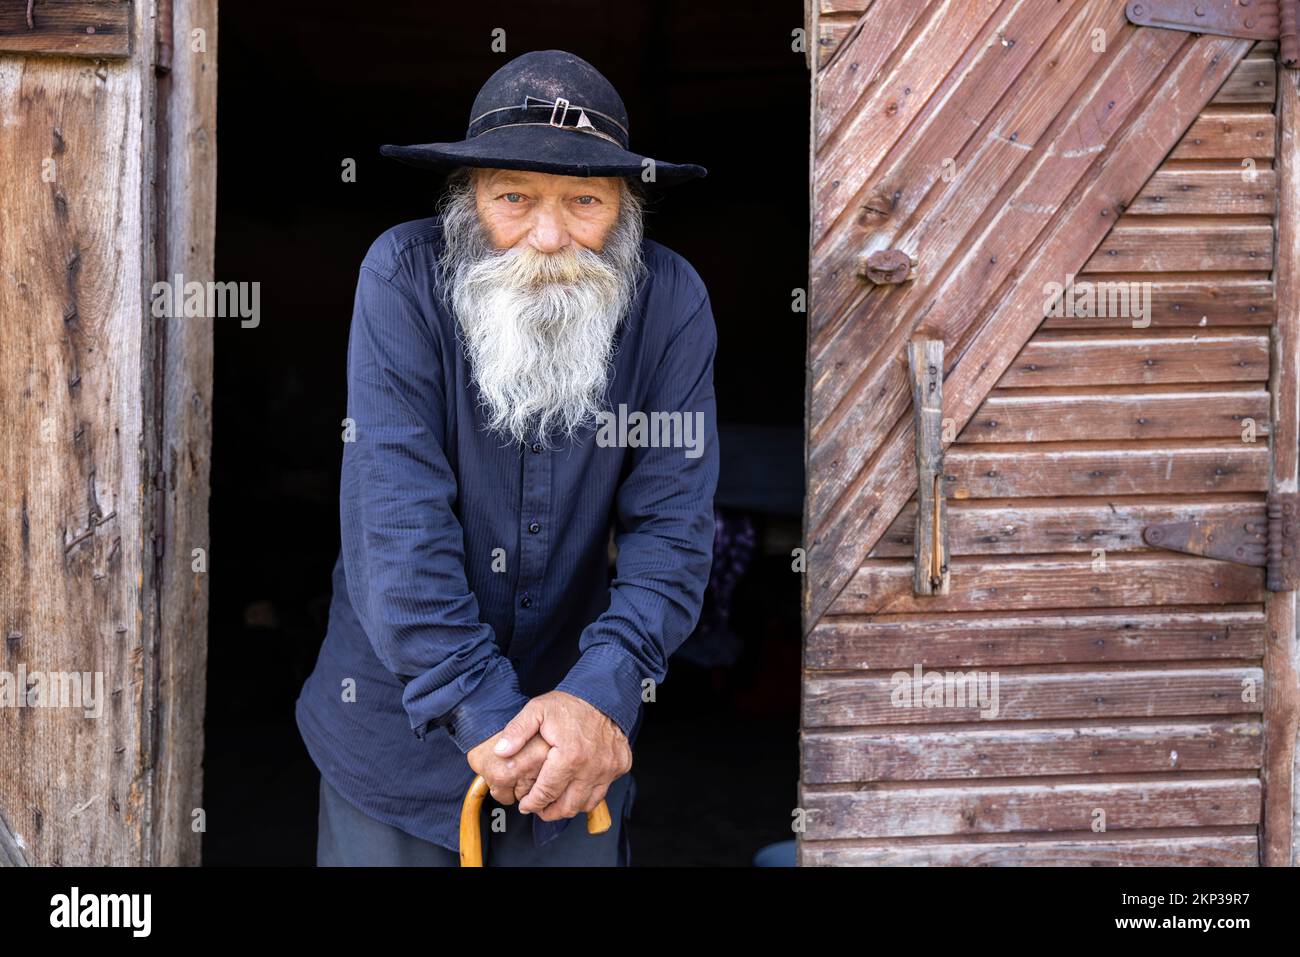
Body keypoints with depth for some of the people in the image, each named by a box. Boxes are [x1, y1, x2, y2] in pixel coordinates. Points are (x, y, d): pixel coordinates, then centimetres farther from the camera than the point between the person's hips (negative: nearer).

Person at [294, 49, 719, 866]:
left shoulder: (669, 300, -11)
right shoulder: (405, 276, -16)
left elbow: (673, 524, -13)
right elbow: (397, 513, -21)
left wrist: (602, 692, -27)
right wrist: (479, 712, -25)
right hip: (399, 728, -1)